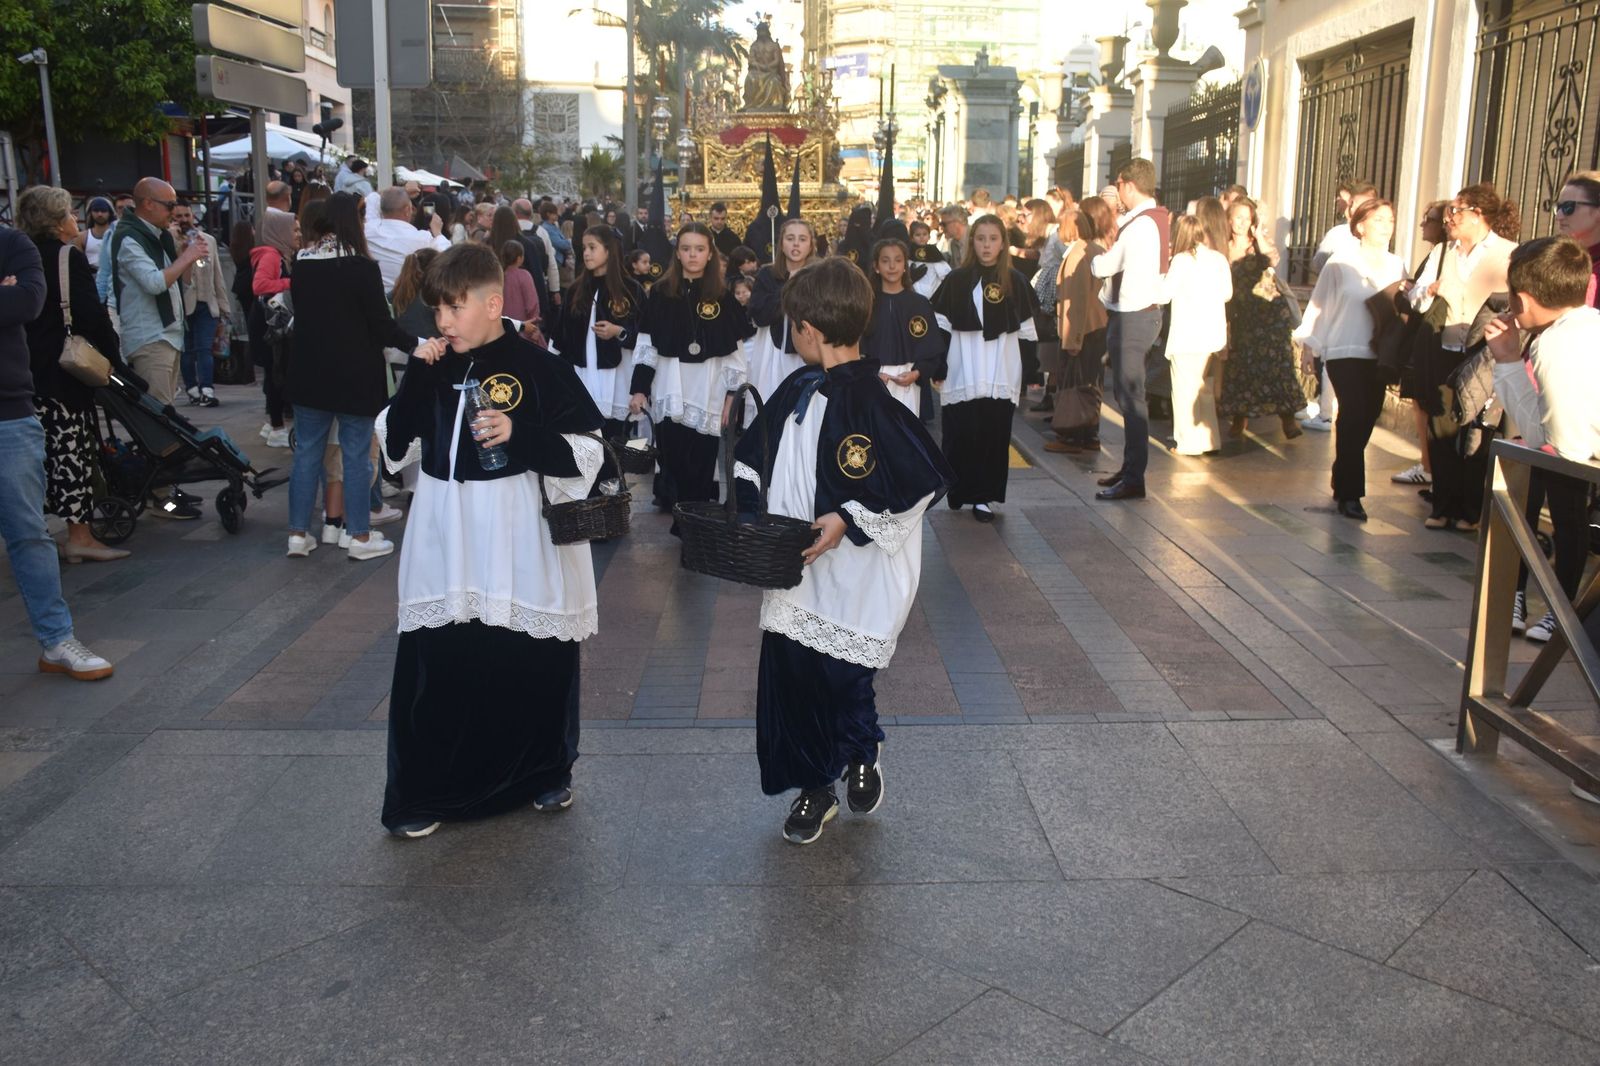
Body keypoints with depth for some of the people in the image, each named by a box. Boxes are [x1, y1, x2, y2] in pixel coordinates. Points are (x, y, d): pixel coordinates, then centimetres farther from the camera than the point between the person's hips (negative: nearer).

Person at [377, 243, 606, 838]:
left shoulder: (538, 368, -7)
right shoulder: (434, 369, 8)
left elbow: (586, 452, -7)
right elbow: (397, 446, 7)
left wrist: (520, 434, -22)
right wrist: (415, 379, -5)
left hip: (519, 543, -3)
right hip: (445, 538, 4)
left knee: (532, 666, 8)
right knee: (433, 668, 4)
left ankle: (544, 774, 31)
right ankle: (423, 794, 18)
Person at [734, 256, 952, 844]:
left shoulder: (868, 402, -19)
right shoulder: (796, 390, 6)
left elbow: (924, 478, -20)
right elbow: (760, 459, 20)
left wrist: (849, 519, -21)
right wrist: (743, 502, 4)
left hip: (852, 577, -7)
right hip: (795, 575, 7)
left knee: (840, 679, 1)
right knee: (788, 677, 11)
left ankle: (862, 752, 35)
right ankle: (814, 786, 31)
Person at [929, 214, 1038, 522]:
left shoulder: (1015, 282, 6)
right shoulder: (956, 280, 3)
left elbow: (1027, 333, 8)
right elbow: (940, 328, 4)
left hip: (1000, 378, 1)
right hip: (962, 377, -1)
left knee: (994, 436, 1)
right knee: (960, 435, -1)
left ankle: (983, 497, 9)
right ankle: (958, 491, 16)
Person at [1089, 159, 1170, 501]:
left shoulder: (1140, 225, -17)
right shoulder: (1158, 219, 14)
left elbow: (1104, 267, -12)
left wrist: (1097, 257, 8)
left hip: (1132, 317, -10)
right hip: (1143, 311, 10)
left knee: (1130, 396, -8)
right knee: (1126, 393, 17)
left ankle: (1134, 480, -6)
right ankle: (1130, 467, 27)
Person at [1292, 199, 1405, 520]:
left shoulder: (1396, 265, 8)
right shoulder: (1341, 263, -3)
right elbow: (1319, 303, 2)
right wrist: (1308, 344, 2)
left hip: (1379, 355, 4)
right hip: (1345, 352, -4)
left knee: (1367, 416, 7)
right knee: (1354, 414, -12)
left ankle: (1343, 484, 24)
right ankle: (1350, 493, -6)